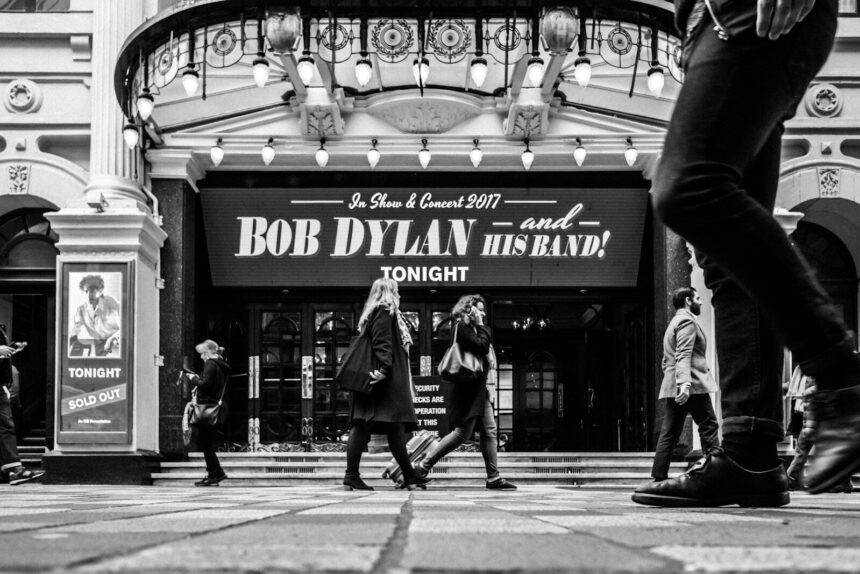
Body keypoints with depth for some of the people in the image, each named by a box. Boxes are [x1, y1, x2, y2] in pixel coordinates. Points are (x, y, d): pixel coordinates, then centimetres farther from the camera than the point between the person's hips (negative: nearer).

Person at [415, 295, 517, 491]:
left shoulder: (470, 328, 21)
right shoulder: (461, 327, -9)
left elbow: (485, 350, 19)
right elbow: (481, 346, -19)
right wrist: (481, 326, -10)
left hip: (478, 388, 10)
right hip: (467, 388, -10)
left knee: (489, 431, 4)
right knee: (463, 432, -8)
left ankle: (493, 477, 3)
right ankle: (423, 466, 0)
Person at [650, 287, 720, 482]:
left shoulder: (673, 323, 26)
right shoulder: (687, 320, -5)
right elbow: (684, 355, -19)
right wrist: (685, 383, -29)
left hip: (672, 386, 10)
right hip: (692, 385, -9)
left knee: (670, 433, 4)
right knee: (709, 426, -7)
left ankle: (659, 477, 0)